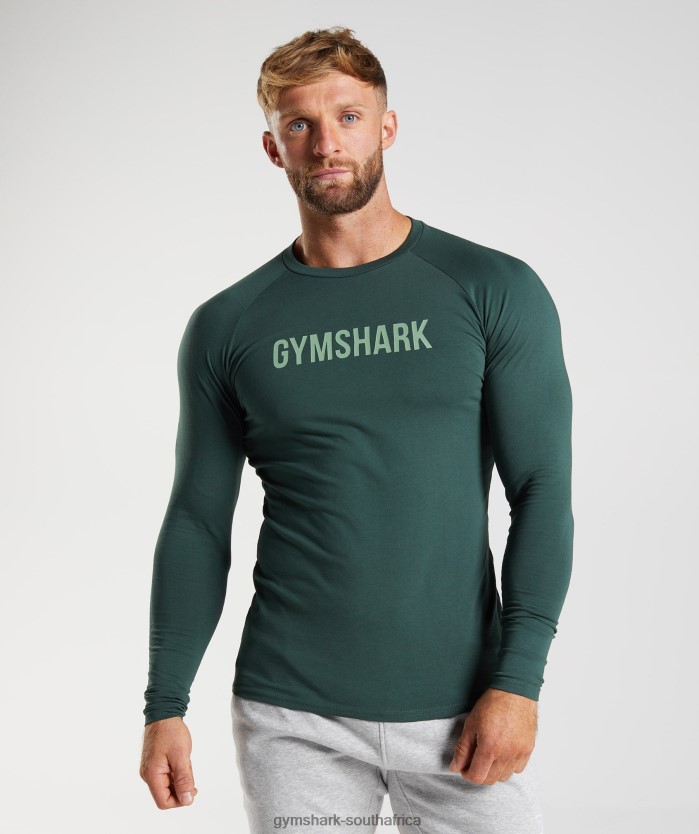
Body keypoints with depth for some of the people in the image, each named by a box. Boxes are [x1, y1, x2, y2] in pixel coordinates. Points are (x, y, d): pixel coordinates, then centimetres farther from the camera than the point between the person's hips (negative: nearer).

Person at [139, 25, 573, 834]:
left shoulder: (495, 291, -1)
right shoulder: (226, 328, 3)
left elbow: (542, 492, -3)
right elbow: (198, 524, 7)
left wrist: (518, 679, -11)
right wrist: (165, 705, 2)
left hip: (458, 710, -1)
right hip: (293, 718, 1)